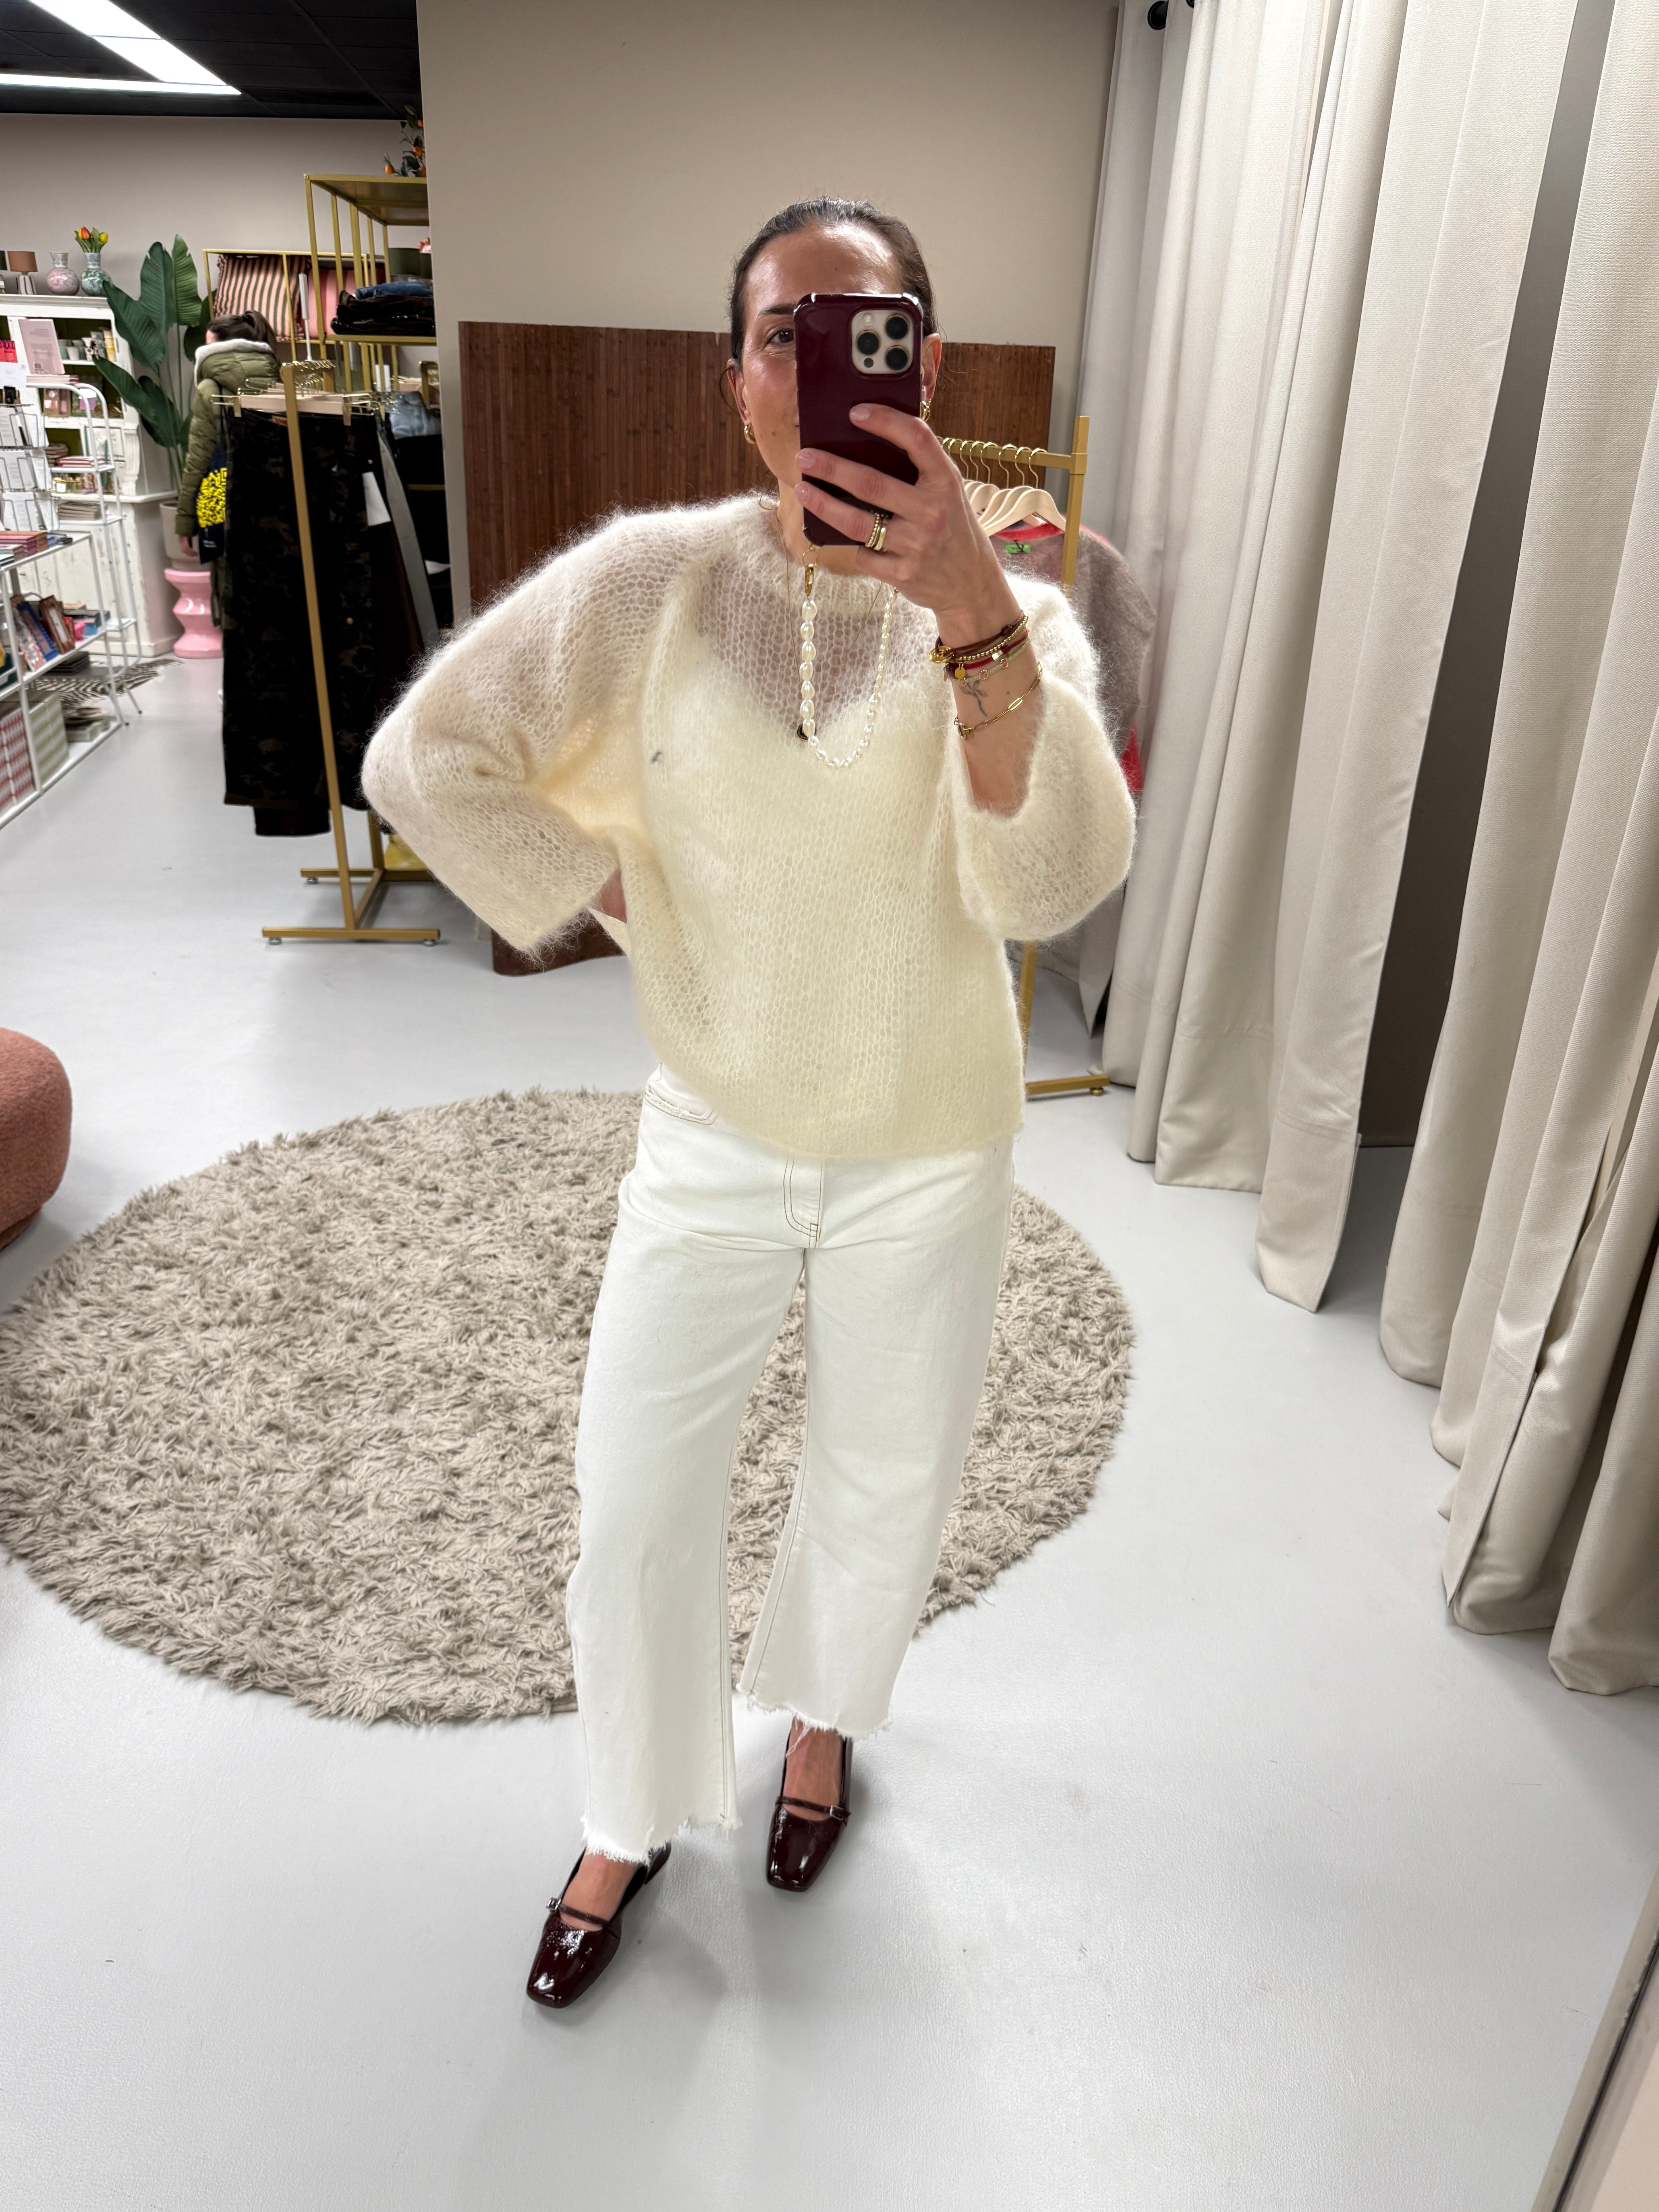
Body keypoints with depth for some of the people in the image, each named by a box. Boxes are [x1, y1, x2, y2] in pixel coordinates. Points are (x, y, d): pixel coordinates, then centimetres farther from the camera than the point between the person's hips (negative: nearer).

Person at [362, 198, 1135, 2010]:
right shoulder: (654, 576, -8)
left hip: (924, 1155, 0)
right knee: (632, 1498, 11)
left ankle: (822, 1717, 53)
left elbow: (1053, 885, -28)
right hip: (711, 1138, 1)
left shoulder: (1011, 608, -10)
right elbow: (423, 756, -2)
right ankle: (631, 1823, 40)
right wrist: (609, 892, -7)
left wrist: (973, 608, -40)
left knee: (884, 1485, 19)